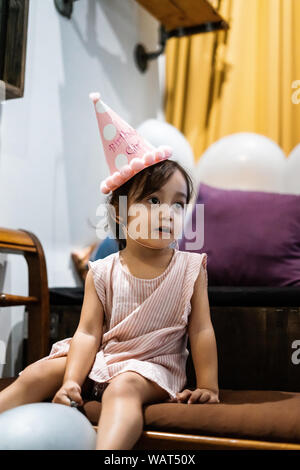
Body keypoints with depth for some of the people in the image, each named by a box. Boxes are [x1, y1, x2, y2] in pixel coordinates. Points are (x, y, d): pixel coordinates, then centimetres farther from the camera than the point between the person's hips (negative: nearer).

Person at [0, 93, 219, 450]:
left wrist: (208, 387, -6)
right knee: (36, 375, -14)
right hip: (100, 358, 3)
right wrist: (71, 381, -19)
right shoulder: (102, 272, -2)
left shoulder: (191, 268, -4)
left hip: (152, 365, -3)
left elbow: (201, 331, -3)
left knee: (123, 387, -35)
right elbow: (88, 331, -6)